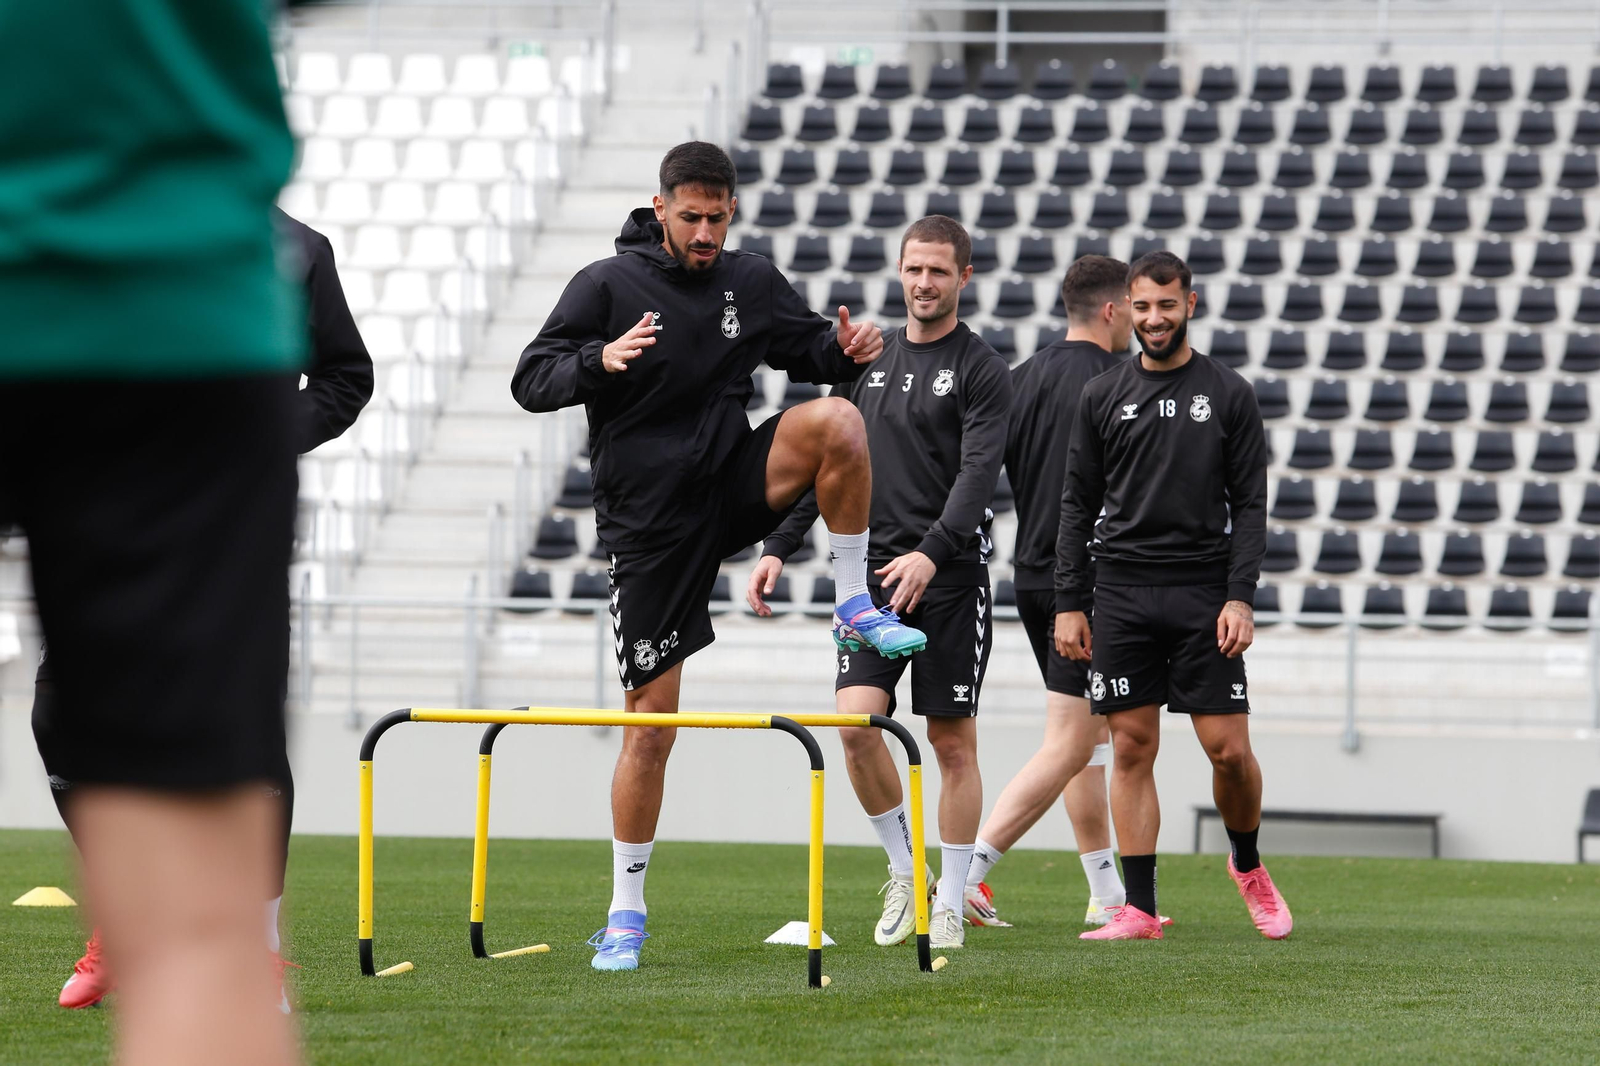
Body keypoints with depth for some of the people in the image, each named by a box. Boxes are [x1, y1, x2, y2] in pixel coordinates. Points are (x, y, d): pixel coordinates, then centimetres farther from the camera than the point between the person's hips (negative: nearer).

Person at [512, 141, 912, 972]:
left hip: (733, 486, 3)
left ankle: (855, 606, -11)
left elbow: (805, 349, 19)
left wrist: (844, 351, -4)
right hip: (647, 521, -3)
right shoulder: (608, 286, -7)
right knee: (651, 719, -3)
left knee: (835, 420, -25)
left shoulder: (753, 283, 5)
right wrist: (600, 361, -28)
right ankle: (626, 910, 9)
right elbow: (531, 382, -9)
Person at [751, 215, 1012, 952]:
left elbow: (978, 473, -15)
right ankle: (903, 869, 8)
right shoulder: (871, 360, 14)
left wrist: (932, 552, -30)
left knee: (953, 741, 0)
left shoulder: (981, 371, -3)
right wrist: (777, 548, 9)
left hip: (950, 578, -4)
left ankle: (949, 905, 8)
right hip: (875, 572, 4)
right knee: (855, 720, -10)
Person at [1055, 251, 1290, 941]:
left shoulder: (1228, 395, 5)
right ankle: (1138, 909, 0)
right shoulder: (1103, 398, 9)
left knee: (1228, 748, -6)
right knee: (1132, 749, -1)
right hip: (1120, 593, 1)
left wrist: (1240, 596, -8)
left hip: (1203, 592, -1)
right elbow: (1078, 505, 11)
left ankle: (1248, 865, 21)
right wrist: (1069, 604, 3)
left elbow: (1250, 504, 2)